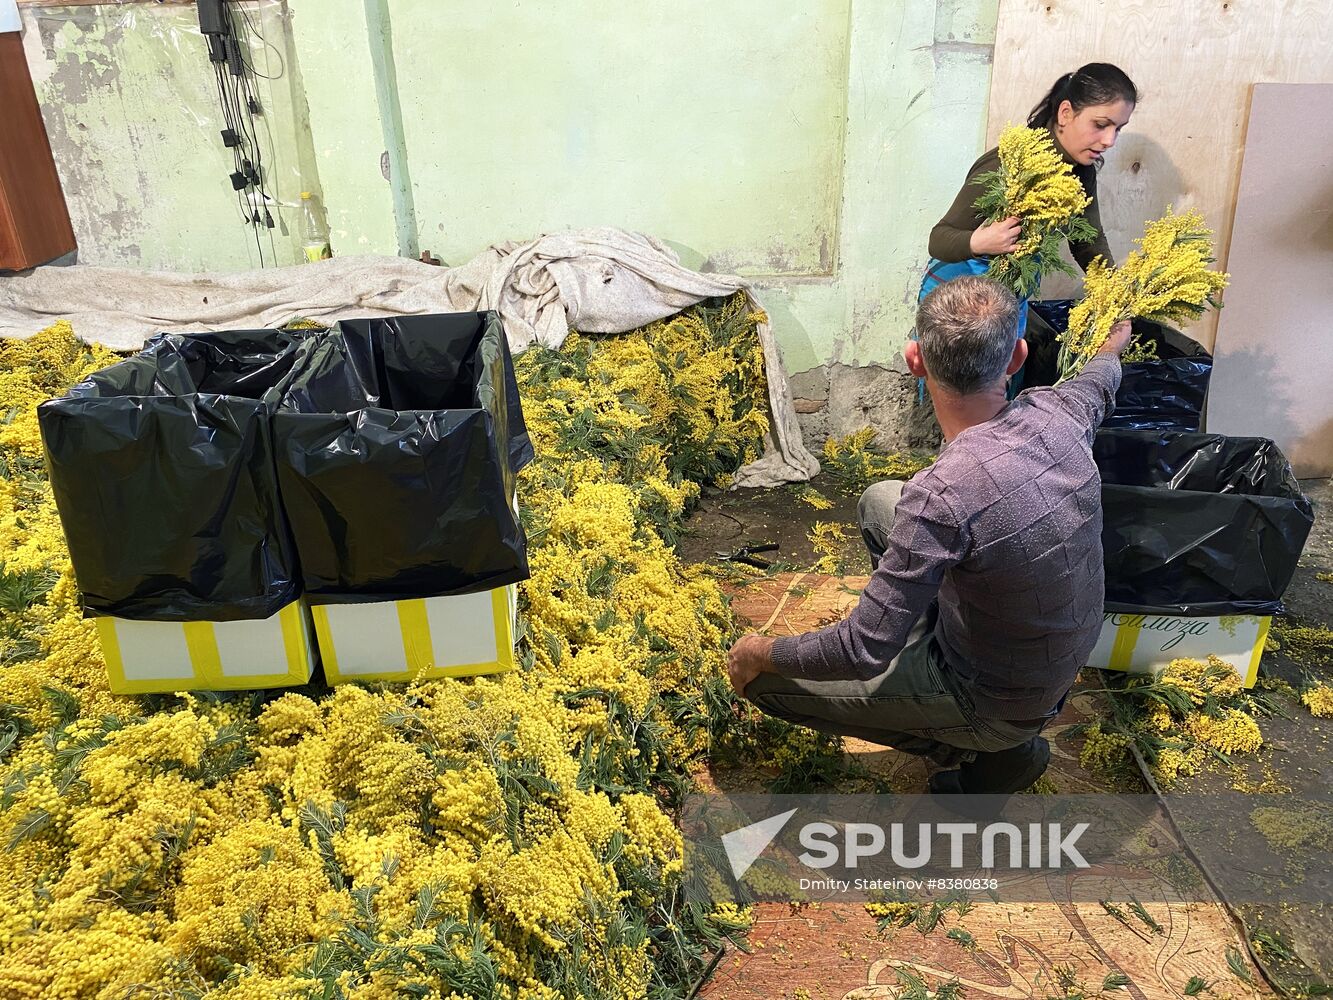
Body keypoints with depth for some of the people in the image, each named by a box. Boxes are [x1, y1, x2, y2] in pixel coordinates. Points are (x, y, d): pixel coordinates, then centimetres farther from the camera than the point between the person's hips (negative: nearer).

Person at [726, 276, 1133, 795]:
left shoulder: (942, 498, -38)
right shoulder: (1054, 414, -16)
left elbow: (862, 652, -31)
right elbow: (1096, 384, 11)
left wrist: (761, 654, -13)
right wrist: (1113, 344, 36)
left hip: (1003, 703, -7)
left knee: (760, 675, -3)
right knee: (879, 502, 14)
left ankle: (993, 751, 4)